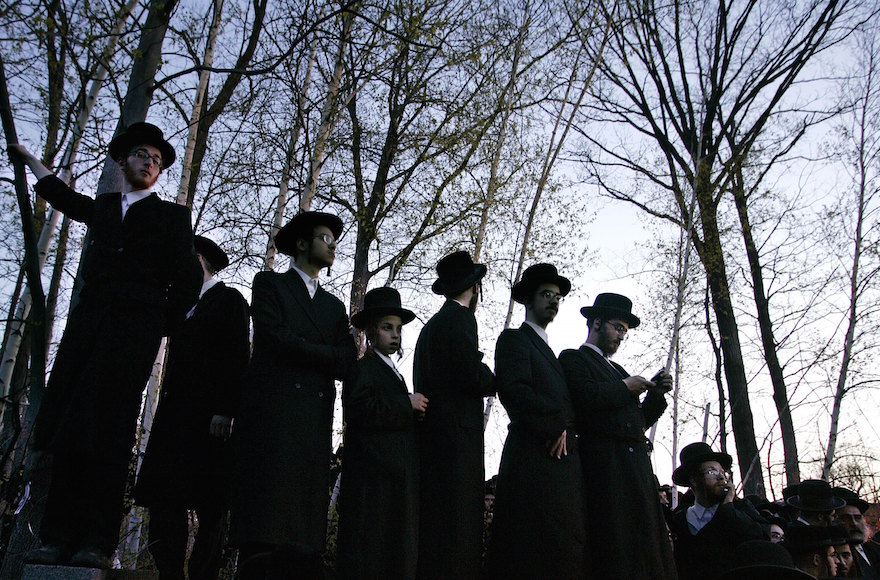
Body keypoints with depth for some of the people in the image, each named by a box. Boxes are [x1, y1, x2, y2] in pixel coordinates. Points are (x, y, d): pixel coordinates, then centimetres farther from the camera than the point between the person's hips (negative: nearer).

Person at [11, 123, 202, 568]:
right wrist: (28, 157, 54)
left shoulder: (172, 215, 14)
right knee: (68, 427, -5)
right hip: (88, 321, 4)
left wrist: (161, 326, 3)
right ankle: (58, 537, -4)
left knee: (108, 429, -11)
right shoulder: (102, 207, 24)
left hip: (135, 325, -4)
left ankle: (96, 542, -12)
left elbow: (187, 279, 7)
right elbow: (61, 195, 44)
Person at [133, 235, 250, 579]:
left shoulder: (229, 299, 2)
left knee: (209, 505, -5)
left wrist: (224, 411, -18)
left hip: (209, 417, -7)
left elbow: (238, 358, -8)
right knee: (165, 499, 0)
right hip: (174, 415, 7)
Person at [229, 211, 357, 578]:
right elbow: (276, 338, -6)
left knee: (304, 544, -1)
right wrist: (326, 355, 2)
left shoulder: (334, 307, 25)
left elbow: (346, 363, 12)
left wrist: (301, 352, -5)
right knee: (263, 535, -11)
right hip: (270, 415, -4)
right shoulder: (269, 284, 12)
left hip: (315, 423, 5)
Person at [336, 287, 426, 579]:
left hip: (397, 476, 9)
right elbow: (359, 409, -22)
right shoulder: (363, 368, -4)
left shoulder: (394, 373, 24)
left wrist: (415, 410, 9)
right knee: (367, 552, -7)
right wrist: (408, 405, -15)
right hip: (373, 476, -9)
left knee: (398, 555, 9)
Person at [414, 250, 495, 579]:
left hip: (432, 434, 9)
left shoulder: (430, 325, 20)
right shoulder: (461, 318, -6)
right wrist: (496, 380, 3)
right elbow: (473, 376, -15)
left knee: (434, 521, 9)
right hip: (457, 435, -9)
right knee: (458, 524, -10)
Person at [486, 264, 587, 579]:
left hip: (562, 457, 8)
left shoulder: (549, 352, 27)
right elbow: (514, 390, -14)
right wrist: (555, 428, -11)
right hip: (534, 455, -8)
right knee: (534, 551, -10)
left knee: (566, 548, 5)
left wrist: (565, 431, 4)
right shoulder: (514, 339, 1)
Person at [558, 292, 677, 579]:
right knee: (614, 548, -12)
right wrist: (625, 387, -3)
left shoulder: (617, 370, 28)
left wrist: (656, 393, 11)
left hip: (637, 463, 8)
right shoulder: (573, 358, 5)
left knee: (645, 543, 2)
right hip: (605, 464, -7)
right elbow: (585, 397, -15)